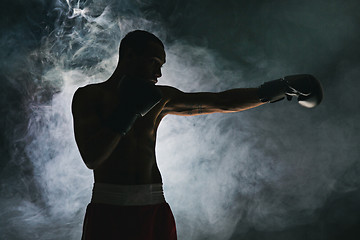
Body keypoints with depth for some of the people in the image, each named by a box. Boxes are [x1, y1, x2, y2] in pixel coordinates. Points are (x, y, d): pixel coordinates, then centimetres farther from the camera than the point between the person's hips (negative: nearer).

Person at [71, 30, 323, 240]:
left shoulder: (160, 98, 12)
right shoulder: (89, 96, 0)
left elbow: (222, 102, 13)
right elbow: (91, 157, -13)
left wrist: (279, 89, 9)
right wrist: (128, 112, -16)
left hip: (155, 212, 4)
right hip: (108, 212, -3)